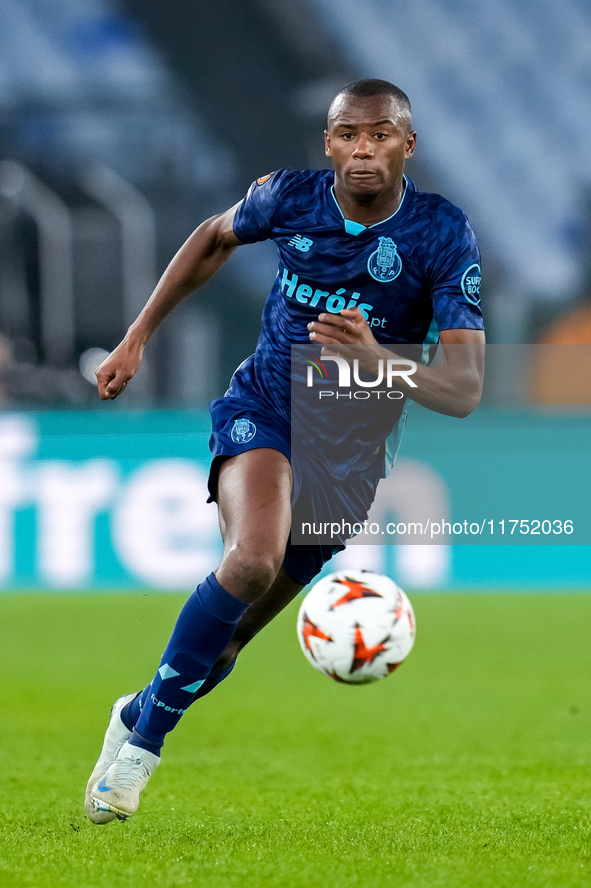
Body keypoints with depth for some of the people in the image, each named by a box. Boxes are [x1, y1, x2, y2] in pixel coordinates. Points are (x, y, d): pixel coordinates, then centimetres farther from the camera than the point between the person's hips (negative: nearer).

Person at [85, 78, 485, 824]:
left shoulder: (443, 236, -18)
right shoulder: (288, 197, -11)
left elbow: (464, 390, -23)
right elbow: (215, 238, 13)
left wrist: (377, 360, -42)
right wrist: (137, 337, 13)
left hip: (350, 447, 1)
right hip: (262, 406, -1)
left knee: (228, 640, 8)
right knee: (253, 559, -31)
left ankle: (140, 712, 37)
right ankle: (140, 743, -19)